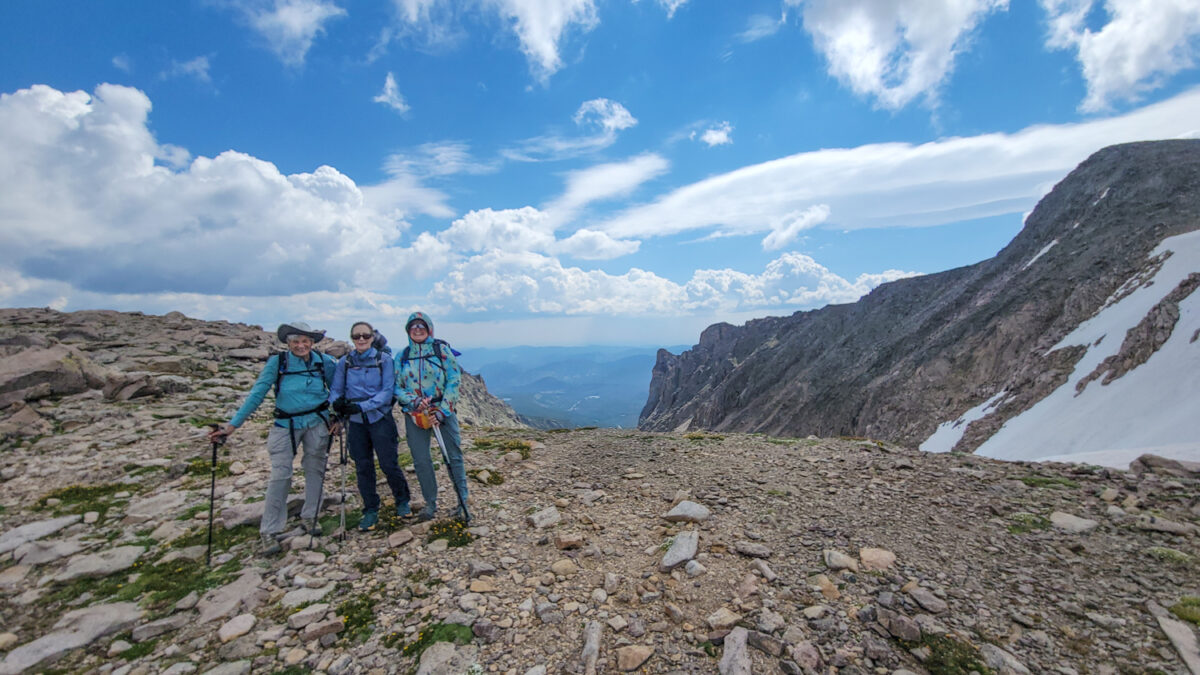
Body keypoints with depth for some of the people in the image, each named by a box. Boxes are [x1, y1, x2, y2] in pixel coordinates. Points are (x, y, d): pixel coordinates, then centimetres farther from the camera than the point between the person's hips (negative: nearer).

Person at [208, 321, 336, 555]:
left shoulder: (324, 362, -5)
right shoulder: (277, 362, -9)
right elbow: (256, 394, -11)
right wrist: (232, 425, -15)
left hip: (317, 423, 2)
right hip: (286, 424, -1)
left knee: (315, 471, 10)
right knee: (280, 476, -4)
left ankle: (309, 517, 28)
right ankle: (270, 531, 8)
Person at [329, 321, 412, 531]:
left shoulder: (384, 359, -5)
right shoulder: (345, 362, 4)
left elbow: (387, 391, -10)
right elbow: (335, 389, 5)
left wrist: (362, 405, -21)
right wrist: (336, 402, -17)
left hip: (380, 419, -3)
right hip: (356, 422, 3)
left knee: (388, 464, -1)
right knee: (363, 467, 9)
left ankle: (402, 502, 23)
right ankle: (370, 510, 25)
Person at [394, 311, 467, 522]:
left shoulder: (441, 349, -2)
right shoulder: (402, 356, 6)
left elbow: (454, 380, -8)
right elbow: (397, 388, 5)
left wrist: (442, 411, -15)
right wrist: (414, 401, -15)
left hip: (443, 411, -3)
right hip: (415, 415, 3)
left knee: (454, 456, 1)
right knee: (421, 461, 8)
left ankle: (463, 501, 15)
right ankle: (430, 503, 25)